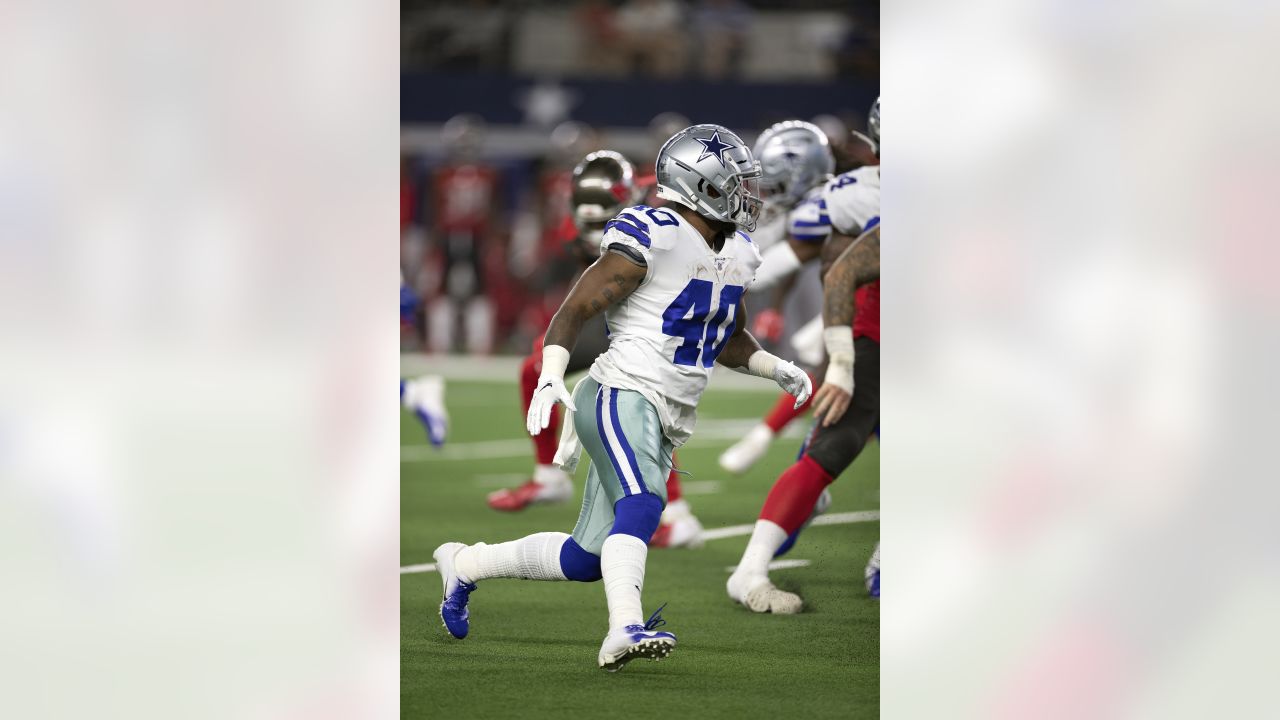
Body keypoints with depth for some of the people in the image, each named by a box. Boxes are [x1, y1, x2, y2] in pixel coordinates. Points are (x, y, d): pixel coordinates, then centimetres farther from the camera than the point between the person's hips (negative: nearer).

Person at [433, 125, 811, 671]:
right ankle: (625, 630, -44)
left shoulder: (736, 254, 14)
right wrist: (550, 379, -25)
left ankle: (465, 565, 28)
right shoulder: (649, 241, -13)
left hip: (667, 422, 8)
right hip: (624, 396, -8)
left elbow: (729, 343, 29)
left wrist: (777, 369, 11)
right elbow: (573, 312, -12)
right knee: (640, 508, -33)